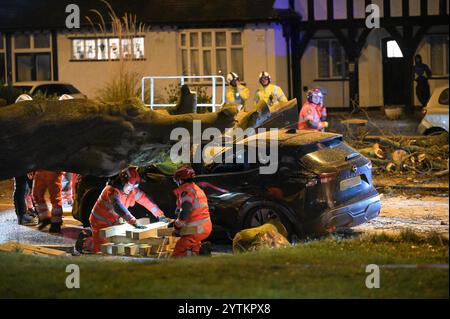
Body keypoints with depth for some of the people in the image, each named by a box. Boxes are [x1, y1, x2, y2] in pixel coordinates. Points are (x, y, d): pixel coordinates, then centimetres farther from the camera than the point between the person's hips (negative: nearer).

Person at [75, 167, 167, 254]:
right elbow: (118, 207, -49)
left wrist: (160, 215, -14)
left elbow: (146, 201, -7)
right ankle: (84, 241, 19)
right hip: (100, 222, -8)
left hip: (113, 222, 8)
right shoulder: (112, 191, -34)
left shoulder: (133, 190, -11)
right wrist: (134, 222, -58)